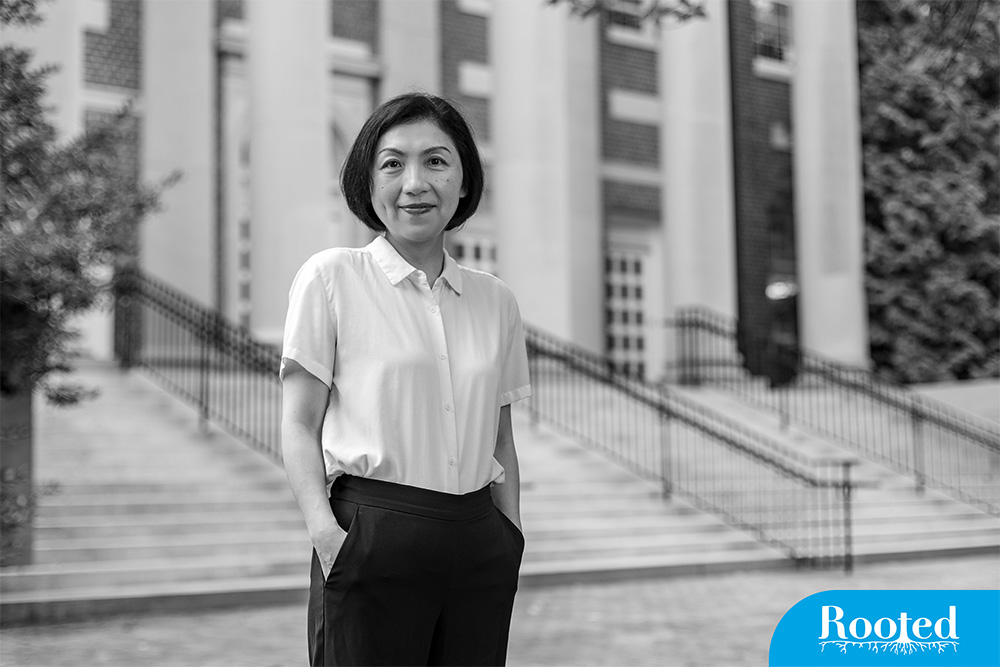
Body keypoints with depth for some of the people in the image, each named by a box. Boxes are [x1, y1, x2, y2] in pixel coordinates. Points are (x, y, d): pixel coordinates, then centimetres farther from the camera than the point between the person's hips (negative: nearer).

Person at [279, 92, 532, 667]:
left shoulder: (496, 301, 11)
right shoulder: (331, 278, 0)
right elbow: (299, 426, -2)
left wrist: (513, 534, 8)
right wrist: (323, 527, -15)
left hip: (481, 543, 4)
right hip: (372, 537, -4)